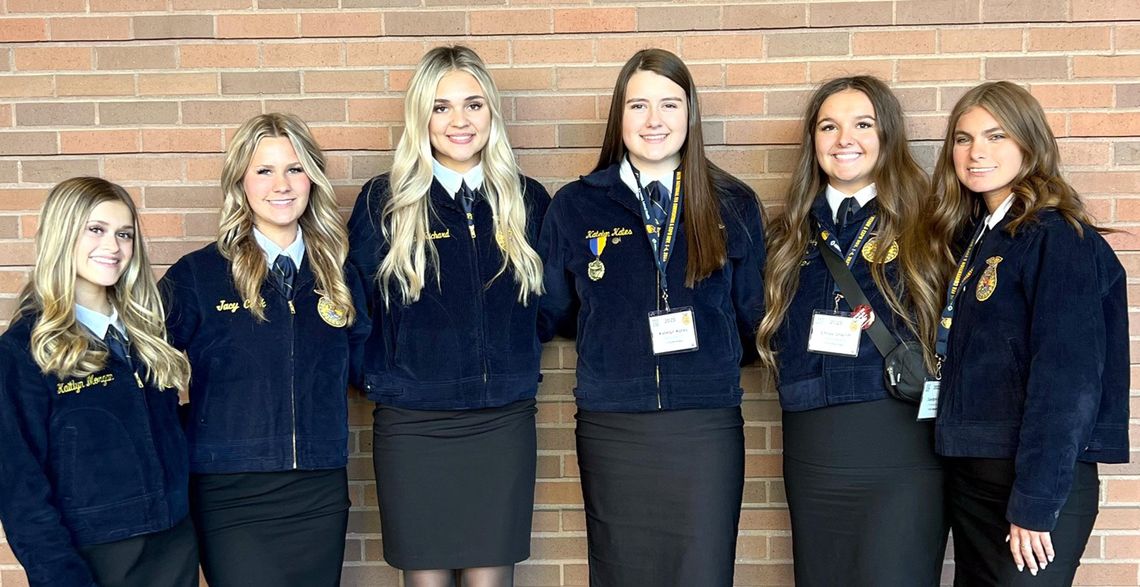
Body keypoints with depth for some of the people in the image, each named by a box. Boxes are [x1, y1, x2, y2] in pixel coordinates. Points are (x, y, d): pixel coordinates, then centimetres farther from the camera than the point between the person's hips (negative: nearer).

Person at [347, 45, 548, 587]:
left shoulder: (527, 200, 4)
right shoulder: (384, 201, -2)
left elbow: (546, 307, 13)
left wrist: (511, 366, 3)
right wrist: (381, 377, -1)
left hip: (504, 422, 2)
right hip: (412, 425, -1)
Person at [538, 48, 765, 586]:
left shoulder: (734, 205, 5)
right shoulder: (575, 207, 4)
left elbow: (751, 315, 10)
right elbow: (552, 314, 11)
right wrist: (617, 334, 2)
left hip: (707, 426, 0)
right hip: (611, 428, 0)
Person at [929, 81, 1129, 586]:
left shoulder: (1057, 238, -13)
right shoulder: (972, 236, 10)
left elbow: (1067, 378, -19)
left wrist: (1034, 503, -20)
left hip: (1038, 481, -7)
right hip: (969, 473, 7)